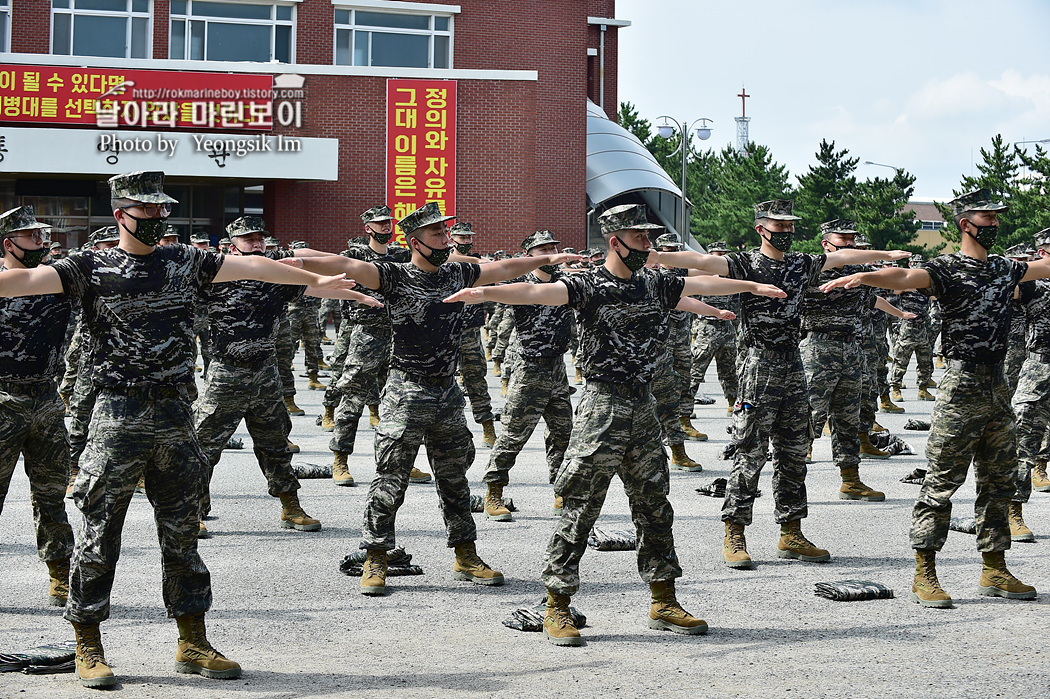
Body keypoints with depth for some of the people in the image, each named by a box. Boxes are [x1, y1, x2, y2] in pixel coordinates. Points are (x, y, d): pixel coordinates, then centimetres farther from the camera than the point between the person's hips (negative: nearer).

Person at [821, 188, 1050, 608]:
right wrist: (861, 276, -44)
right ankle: (924, 575, -2)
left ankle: (994, 572, 19)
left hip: (998, 388, 7)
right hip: (962, 387, -7)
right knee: (942, 483, -6)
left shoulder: (1004, 269, 16)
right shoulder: (947, 269, -7)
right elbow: (904, 278, -24)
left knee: (999, 484, 11)